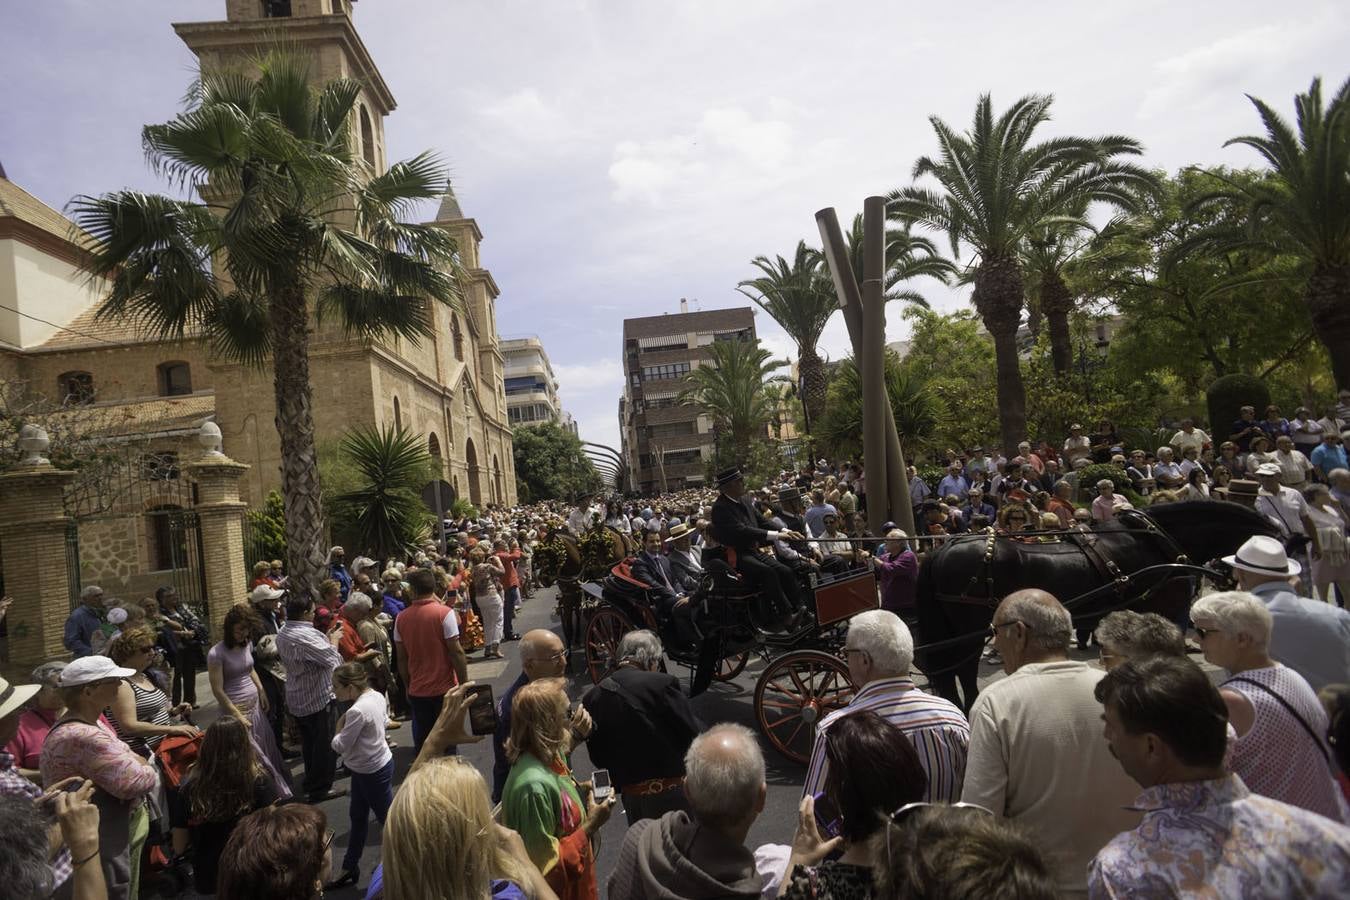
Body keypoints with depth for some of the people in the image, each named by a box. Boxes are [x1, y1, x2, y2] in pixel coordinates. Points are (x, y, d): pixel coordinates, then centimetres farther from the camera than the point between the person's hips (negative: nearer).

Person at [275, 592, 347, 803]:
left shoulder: (282, 633, 3)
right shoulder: (307, 635, -28)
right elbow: (332, 660, -26)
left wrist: (326, 638, 5)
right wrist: (334, 640, -9)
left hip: (296, 699, 9)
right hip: (318, 699, -9)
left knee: (309, 744, 22)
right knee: (324, 745, 5)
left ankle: (312, 782, 35)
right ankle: (320, 789, 14)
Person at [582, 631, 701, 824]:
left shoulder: (592, 697, 0)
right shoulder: (662, 683, -16)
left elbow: (597, 758, 5)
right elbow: (693, 734, -13)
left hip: (630, 795, 5)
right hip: (673, 793, -4)